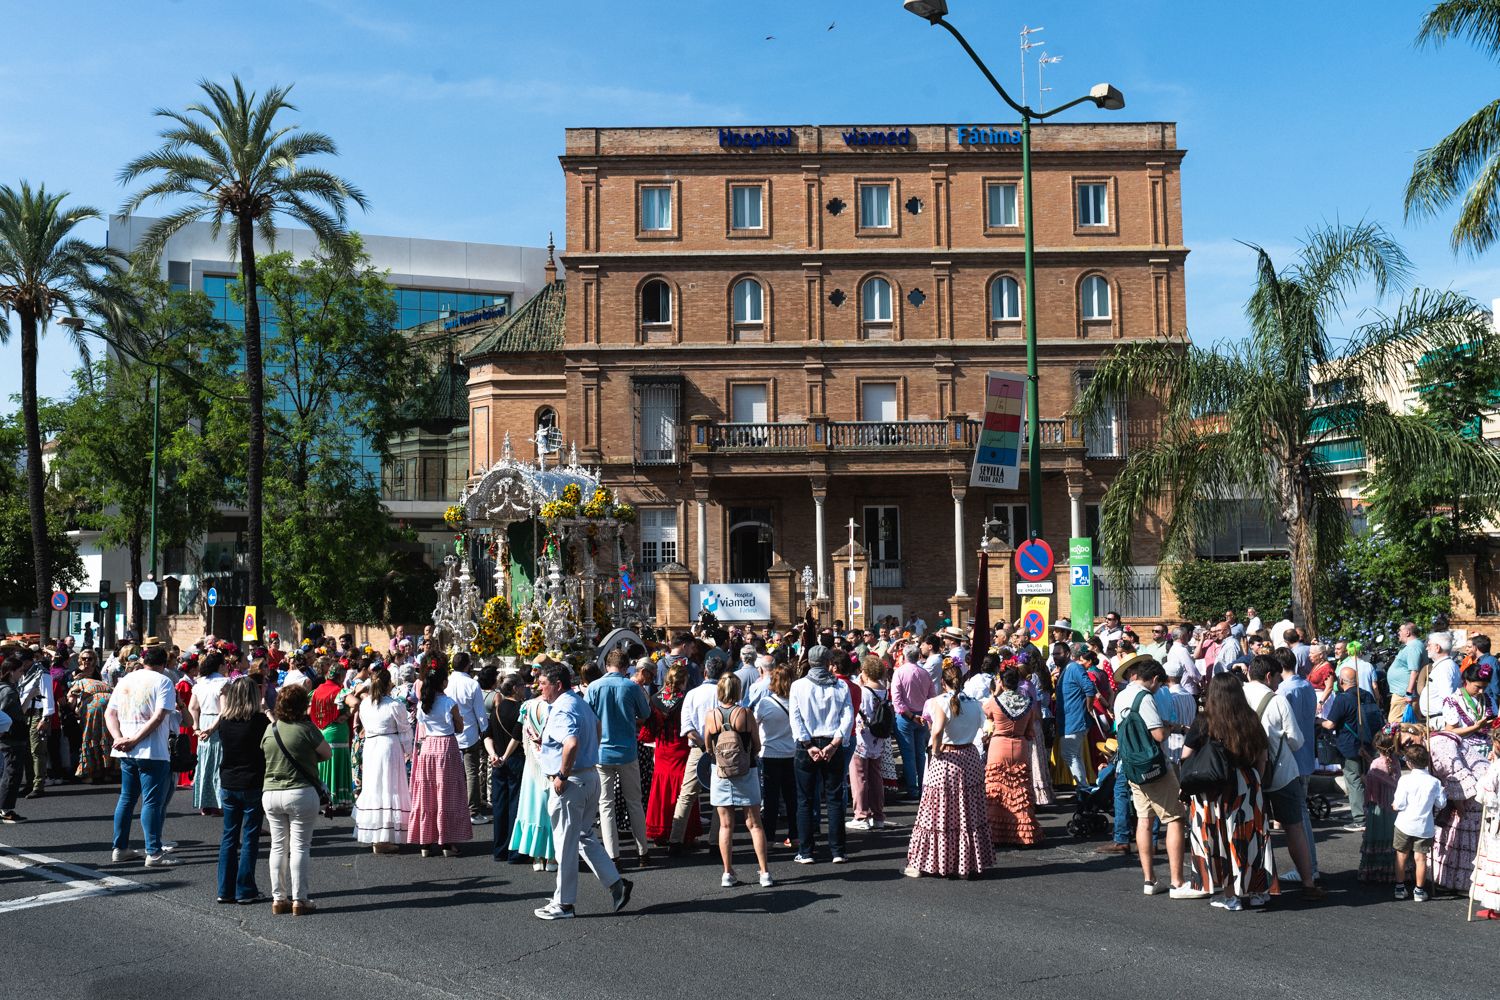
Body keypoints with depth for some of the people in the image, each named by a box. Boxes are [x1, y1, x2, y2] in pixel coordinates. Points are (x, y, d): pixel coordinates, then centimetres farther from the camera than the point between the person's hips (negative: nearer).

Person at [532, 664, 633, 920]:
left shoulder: (562, 709, -19)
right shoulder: (581, 703, 13)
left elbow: (572, 743, -35)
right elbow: (596, 725, 34)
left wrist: (562, 776, -25)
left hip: (570, 783, -10)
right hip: (590, 776, 10)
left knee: (566, 843, 1)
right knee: (584, 836, 19)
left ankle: (563, 903, 11)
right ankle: (615, 882, 13)